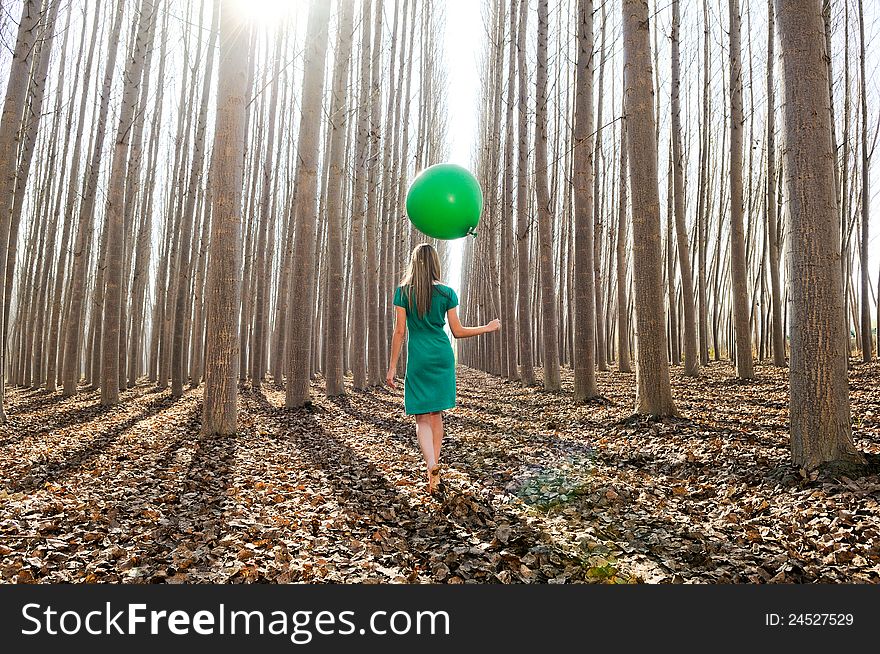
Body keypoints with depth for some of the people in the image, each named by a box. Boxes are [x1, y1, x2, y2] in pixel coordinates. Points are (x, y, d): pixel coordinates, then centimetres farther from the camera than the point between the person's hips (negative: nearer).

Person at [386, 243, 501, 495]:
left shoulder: (403, 291, -3)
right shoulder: (447, 292, -1)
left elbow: (399, 331, -5)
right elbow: (458, 331, 1)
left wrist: (392, 367, 0)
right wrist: (488, 328, 16)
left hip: (418, 358, -2)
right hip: (442, 356, 2)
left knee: (422, 416, 2)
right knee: (437, 413, 13)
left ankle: (431, 464, -21)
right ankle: (434, 469, 20)